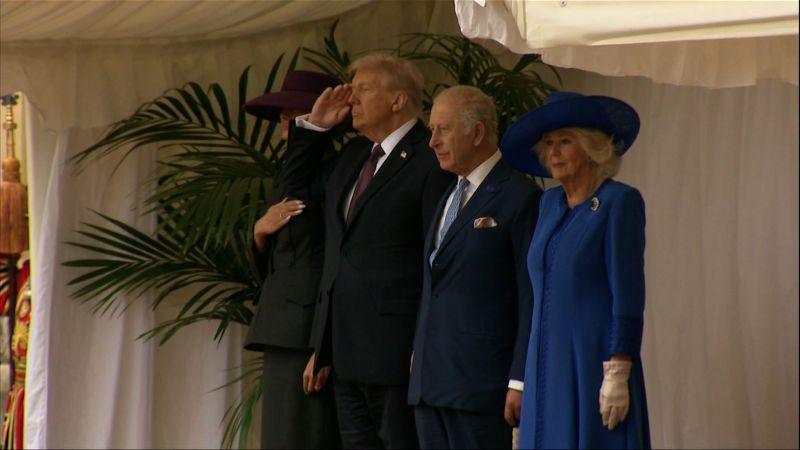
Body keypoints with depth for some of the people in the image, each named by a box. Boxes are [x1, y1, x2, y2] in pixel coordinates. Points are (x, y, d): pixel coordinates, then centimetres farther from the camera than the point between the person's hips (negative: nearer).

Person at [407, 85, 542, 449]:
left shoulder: (520, 197, -7)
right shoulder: (447, 198, 20)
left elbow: (531, 298, -11)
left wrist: (520, 381, -15)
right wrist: (419, 368, 14)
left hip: (480, 385, -8)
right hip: (430, 384, 8)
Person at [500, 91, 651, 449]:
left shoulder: (619, 202, -7)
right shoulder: (550, 203, 14)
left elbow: (628, 295, -12)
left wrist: (617, 376, -17)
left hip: (594, 363, -7)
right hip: (547, 366, 7)